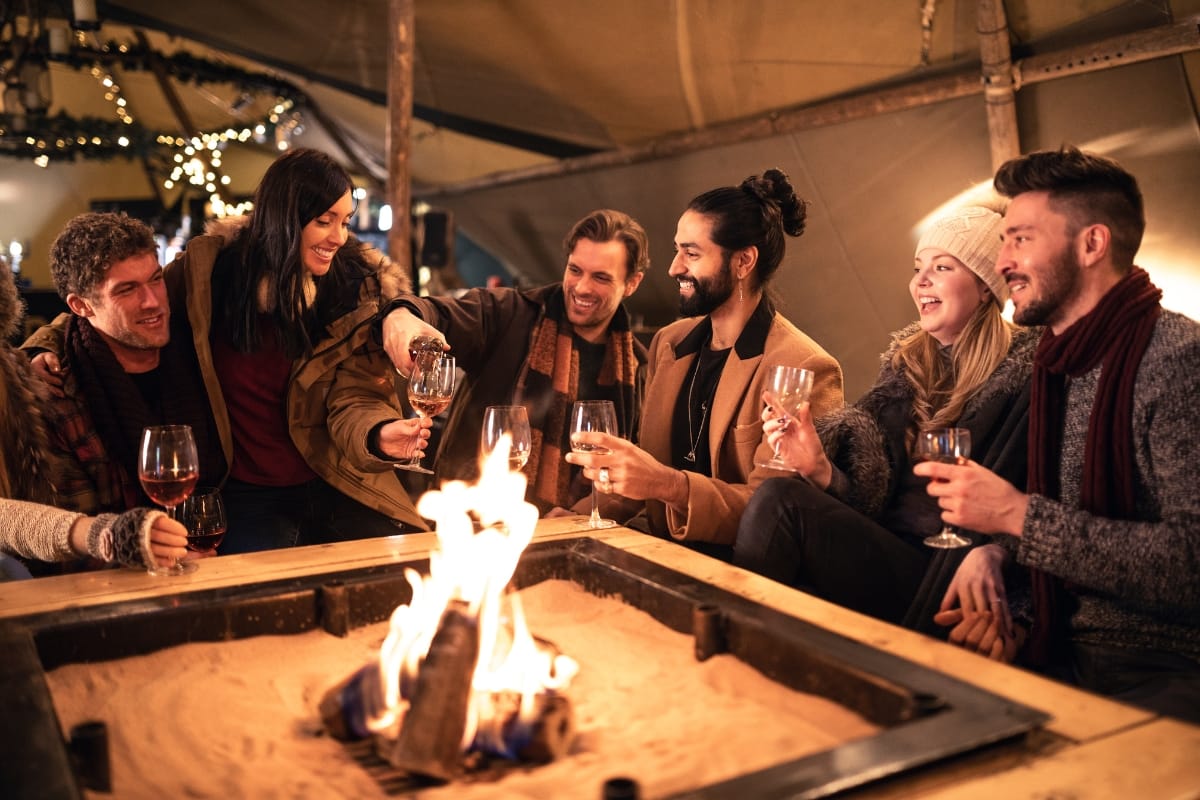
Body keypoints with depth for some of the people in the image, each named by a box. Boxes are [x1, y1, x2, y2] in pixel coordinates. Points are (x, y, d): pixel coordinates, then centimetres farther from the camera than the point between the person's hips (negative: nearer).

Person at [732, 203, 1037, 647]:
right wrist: (821, 470, -11)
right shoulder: (905, 361, 14)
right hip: (884, 556, 4)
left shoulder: (1026, 373, -3)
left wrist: (989, 553, -33)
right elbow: (875, 495, 9)